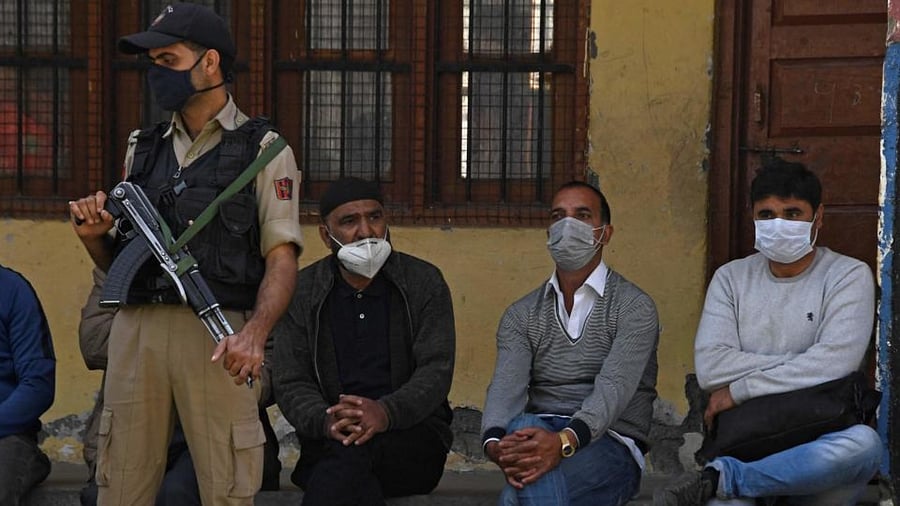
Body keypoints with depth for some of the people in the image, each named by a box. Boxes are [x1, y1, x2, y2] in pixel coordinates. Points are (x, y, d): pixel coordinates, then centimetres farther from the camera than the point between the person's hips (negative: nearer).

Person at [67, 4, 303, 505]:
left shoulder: (262, 149, 5)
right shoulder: (143, 148, 20)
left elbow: (282, 258, -4)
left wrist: (256, 333, -21)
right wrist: (93, 236, 1)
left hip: (218, 335, -4)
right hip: (136, 330, 4)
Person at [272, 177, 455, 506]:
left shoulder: (424, 282, 4)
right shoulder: (301, 293, 7)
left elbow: (436, 370, -6)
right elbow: (290, 384, 1)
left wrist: (387, 412, -28)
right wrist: (326, 421, -23)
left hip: (412, 434, -1)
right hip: (327, 440, 1)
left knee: (352, 451, -36)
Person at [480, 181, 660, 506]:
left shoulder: (635, 307, 1)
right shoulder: (521, 315, 14)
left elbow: (614, 387, -16)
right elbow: (506, 385, -4)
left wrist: (564, 441, -38)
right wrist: (495, 442, -30)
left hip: (610, 446, -4)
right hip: (538, 436, 4)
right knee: (523, 427, -36)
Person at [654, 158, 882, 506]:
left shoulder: (849, 276, 3)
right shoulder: (731, 278, 12)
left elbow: (836, 363, -13)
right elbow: (710, 366, -3)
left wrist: (739, 391, -8)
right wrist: (800, 366, -10)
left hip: (818, 448, 3)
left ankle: (719, 478, -27)